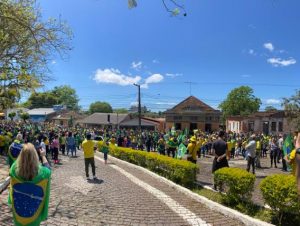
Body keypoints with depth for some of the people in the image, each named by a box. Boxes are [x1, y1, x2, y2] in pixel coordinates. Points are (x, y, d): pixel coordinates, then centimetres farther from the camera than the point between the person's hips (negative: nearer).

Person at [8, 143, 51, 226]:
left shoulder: (15, 168, -26)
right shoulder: (41, 171, -30)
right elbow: (48, 169, -4)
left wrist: (24, 153, 2)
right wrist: (43, 156, 3)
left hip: (18, 206, 2)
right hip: (34, 206, -2)